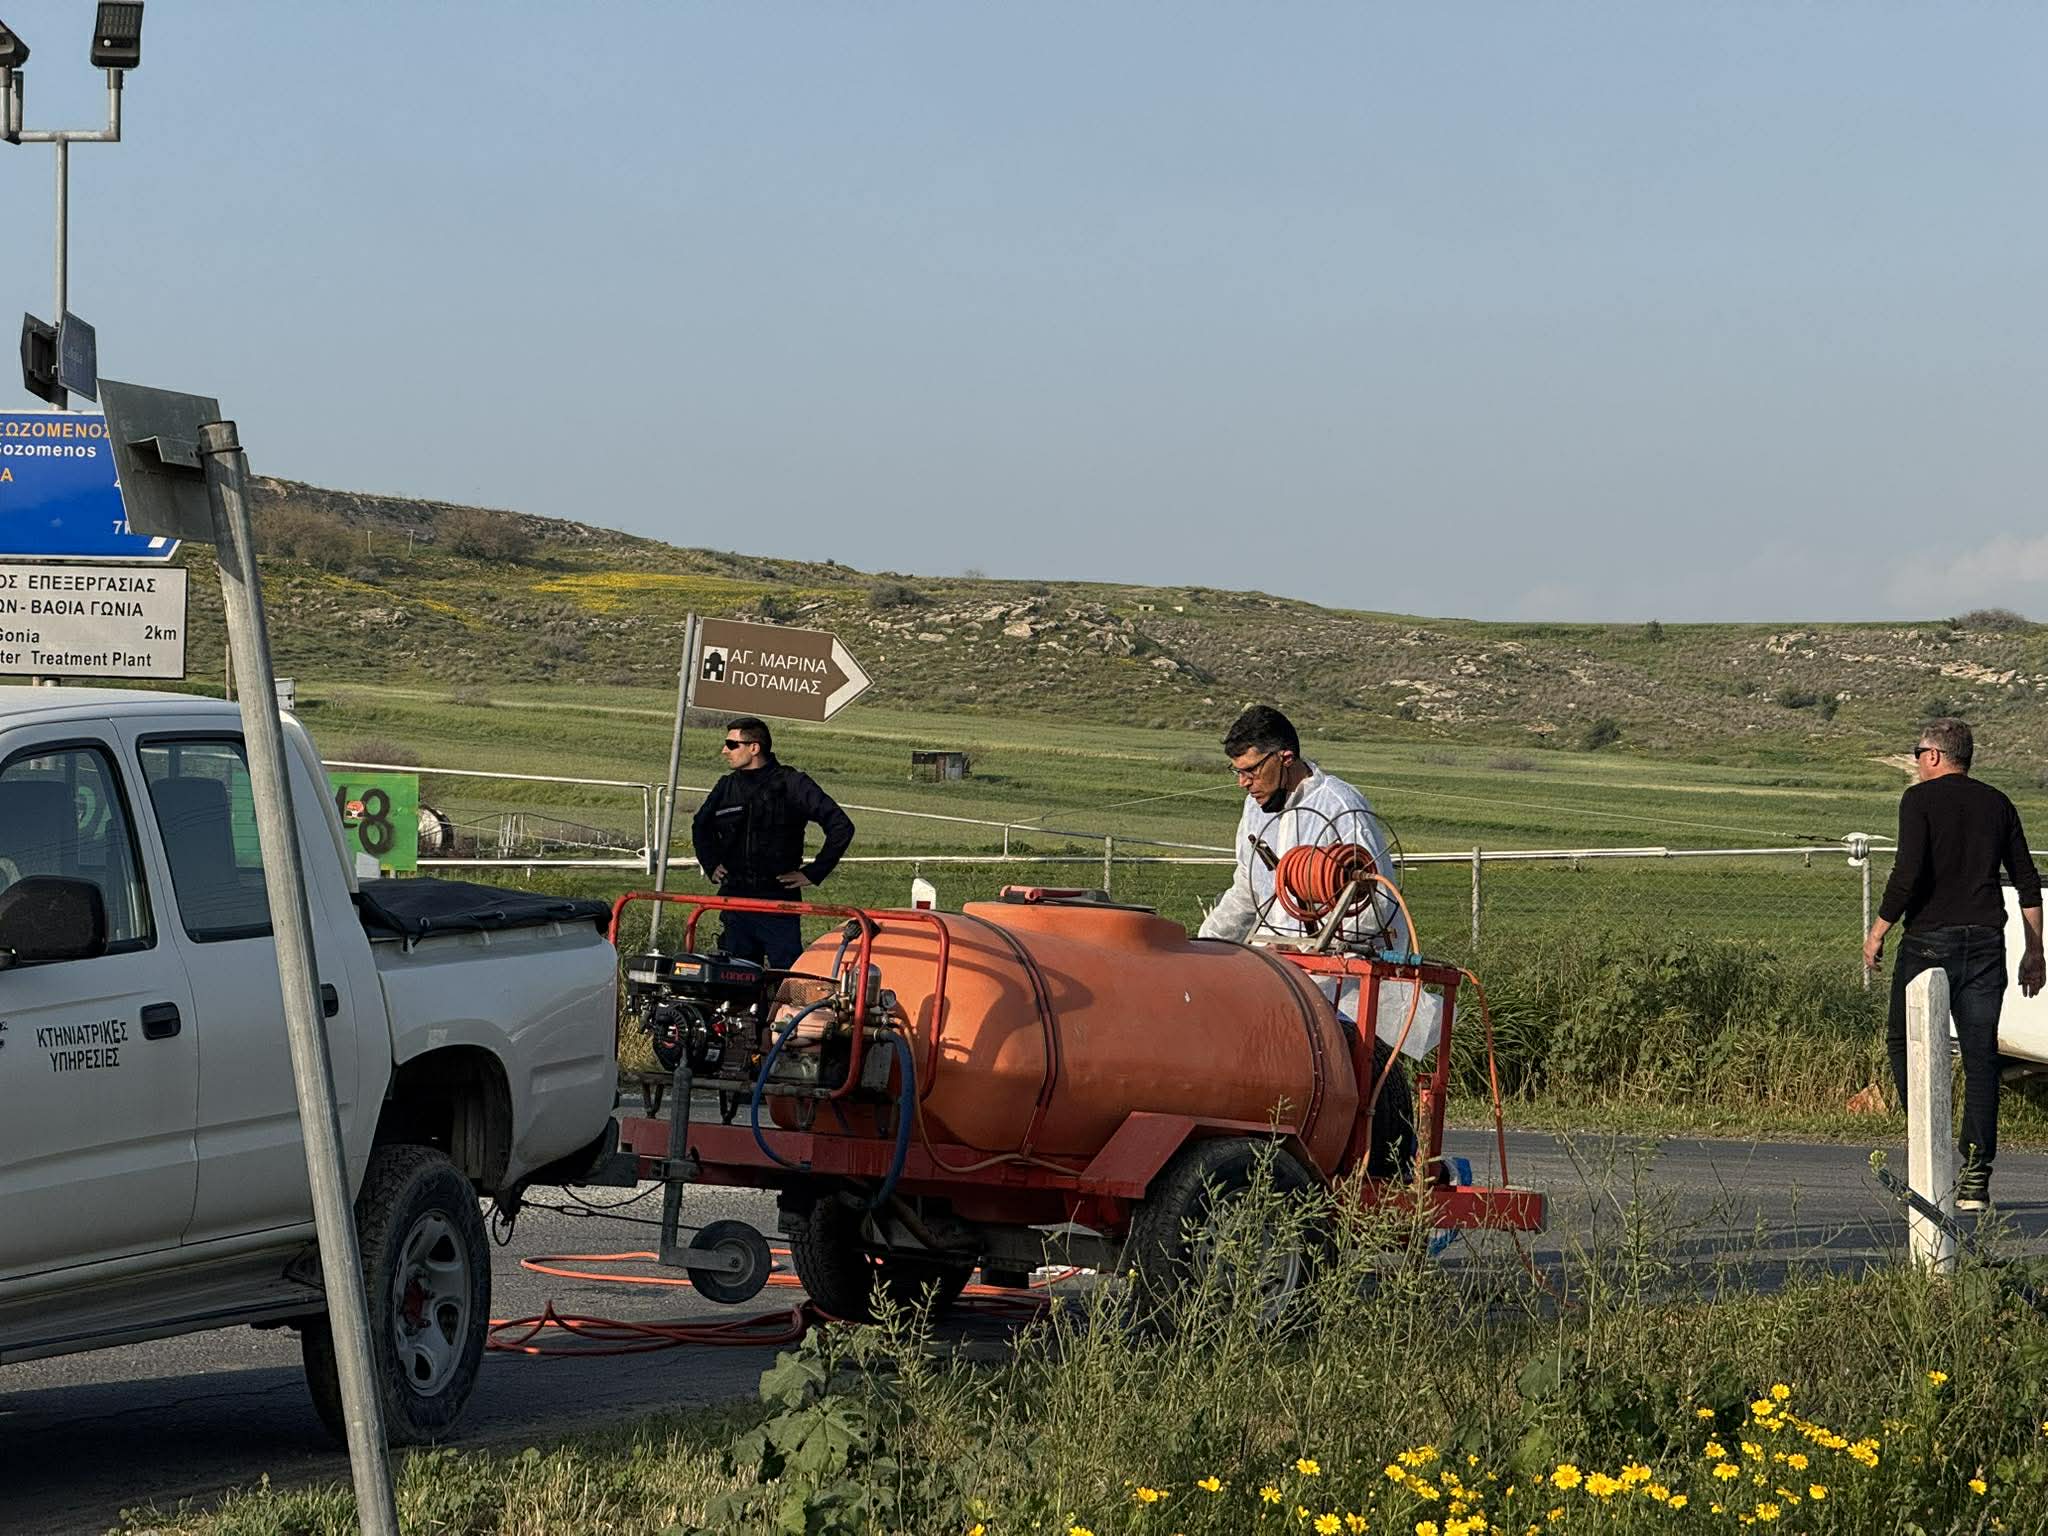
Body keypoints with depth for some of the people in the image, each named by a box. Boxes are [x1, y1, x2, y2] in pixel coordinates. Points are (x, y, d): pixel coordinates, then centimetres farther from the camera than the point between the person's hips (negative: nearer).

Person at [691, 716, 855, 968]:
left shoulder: (793, 785, -6)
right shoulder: (727, 787, 10)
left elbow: (841, 827, -6)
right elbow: (700, 826, 32)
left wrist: (813, 874, -6)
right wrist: (711, 866, 19)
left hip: (779, 903, -5)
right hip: (735, 900, 5)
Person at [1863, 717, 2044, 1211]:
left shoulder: (1920, 800, -4)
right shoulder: (1997, 804, 12)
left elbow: (1909, 874, -15)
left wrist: (1878, 932, -5)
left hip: (1929, 939, -4)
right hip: (1985, 941, 4)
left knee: (1905, 1041, 10)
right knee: (1980, 1054, 4)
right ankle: (1976, 1175, 0)